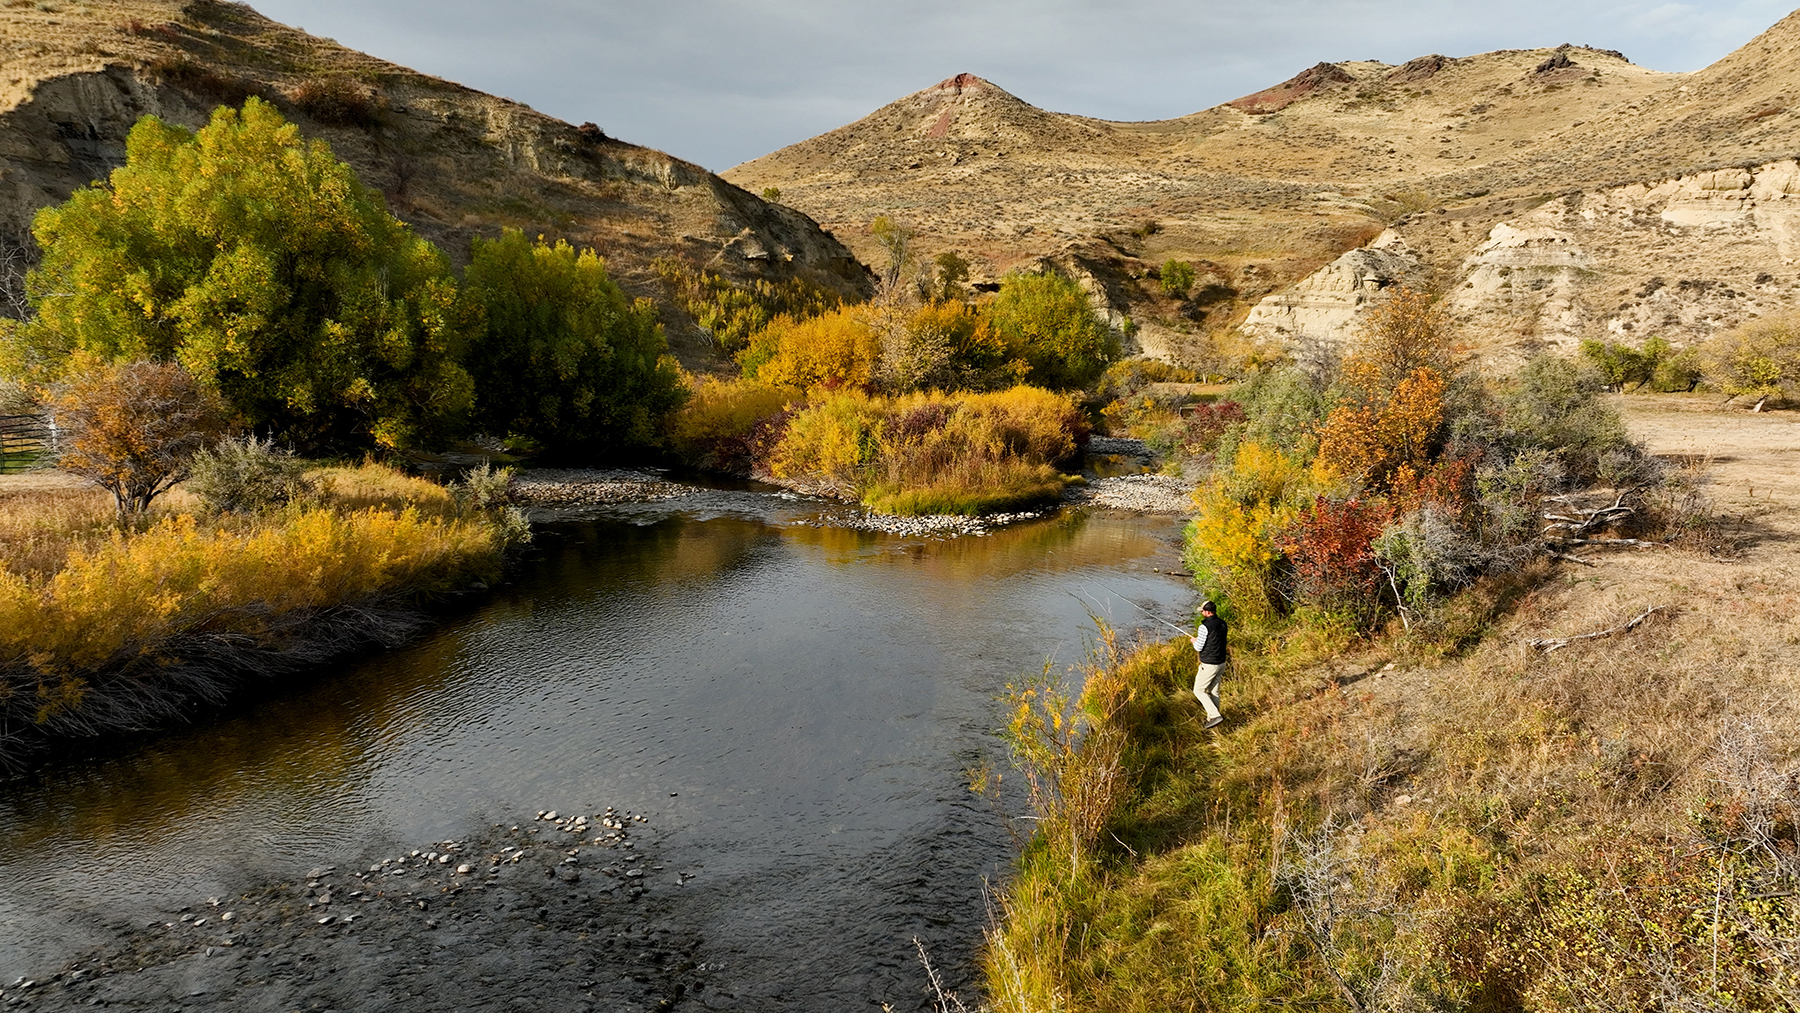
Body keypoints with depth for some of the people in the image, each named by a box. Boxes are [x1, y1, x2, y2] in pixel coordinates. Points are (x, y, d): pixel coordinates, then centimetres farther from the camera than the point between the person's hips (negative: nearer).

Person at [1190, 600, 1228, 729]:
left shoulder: (1205, 626, -22)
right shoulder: (1222, 623, 3)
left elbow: (1199, 647, -17)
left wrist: (1194, 641, 6)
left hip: (1209, 665, -8)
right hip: (1221, 663, 8)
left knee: (1199, 690, 5)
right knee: (1213, 691, 18)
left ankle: (1215, 716, -4)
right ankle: (1213, 718, 26)